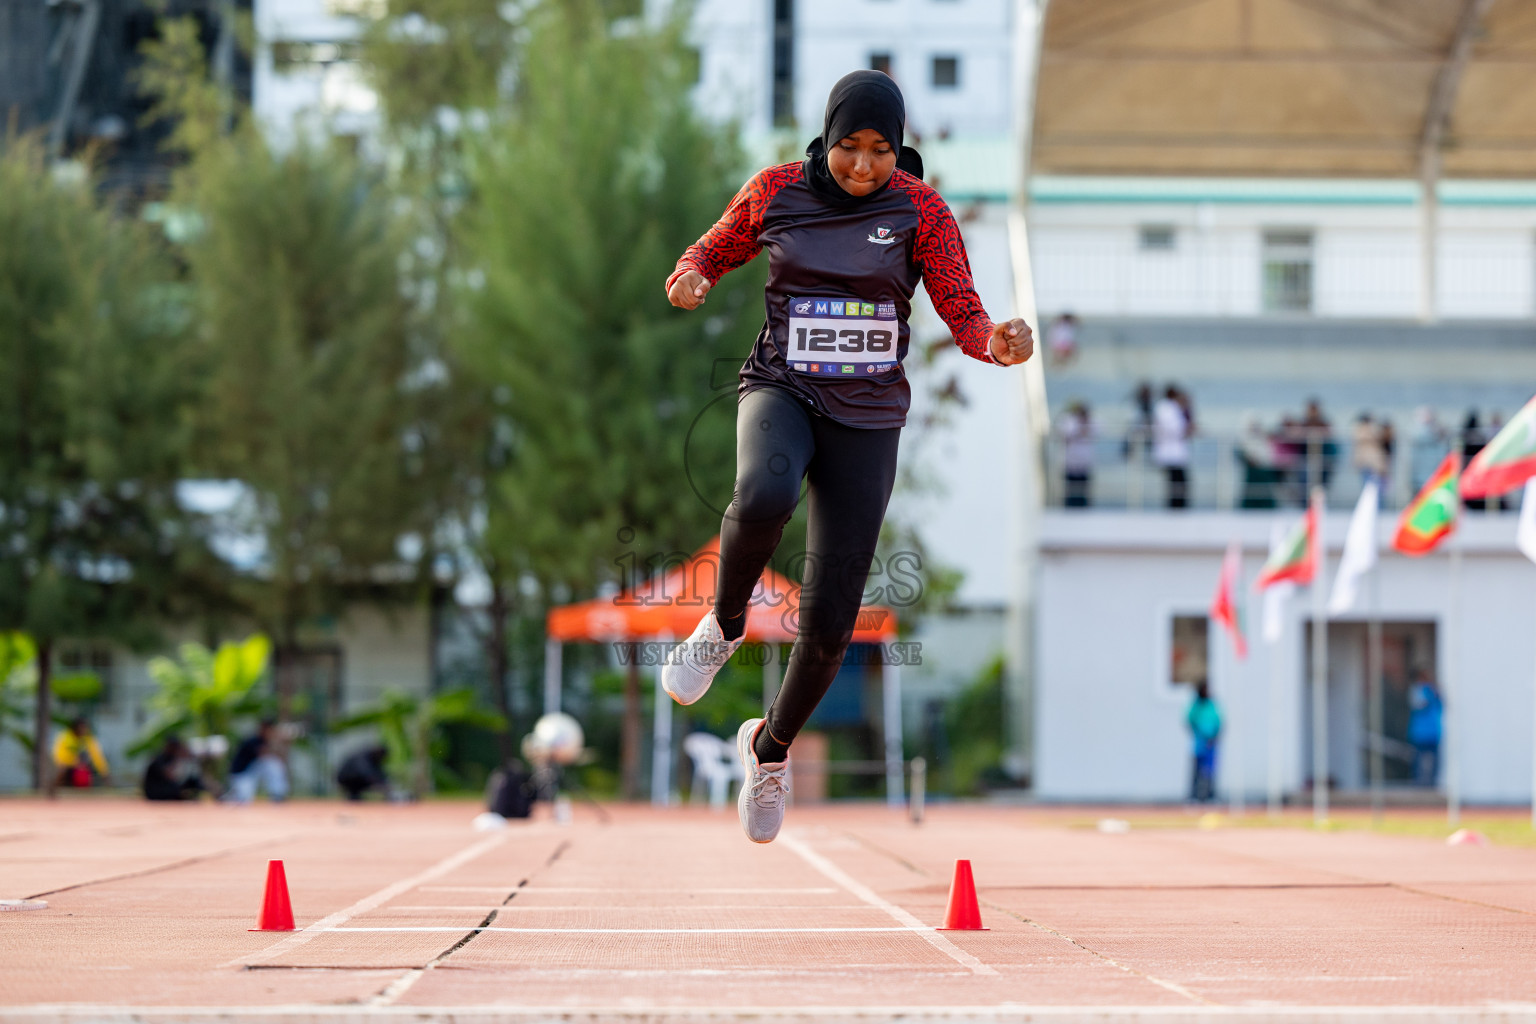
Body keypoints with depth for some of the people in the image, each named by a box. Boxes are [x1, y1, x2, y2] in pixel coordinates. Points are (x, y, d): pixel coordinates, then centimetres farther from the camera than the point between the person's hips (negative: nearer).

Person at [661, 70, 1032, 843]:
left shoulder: (920, 211, -4)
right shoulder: (775, 192, -1)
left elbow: (962, 314, -7)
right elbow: (713, 251, 14)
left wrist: (996, 342, -30)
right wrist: (690, 278, -9)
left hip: (867, 416, 1)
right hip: (781, 391, 0)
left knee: (829, 624, -2)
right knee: (763, 497, -39)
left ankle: (772, 746, 29)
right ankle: (724, 625, -8)